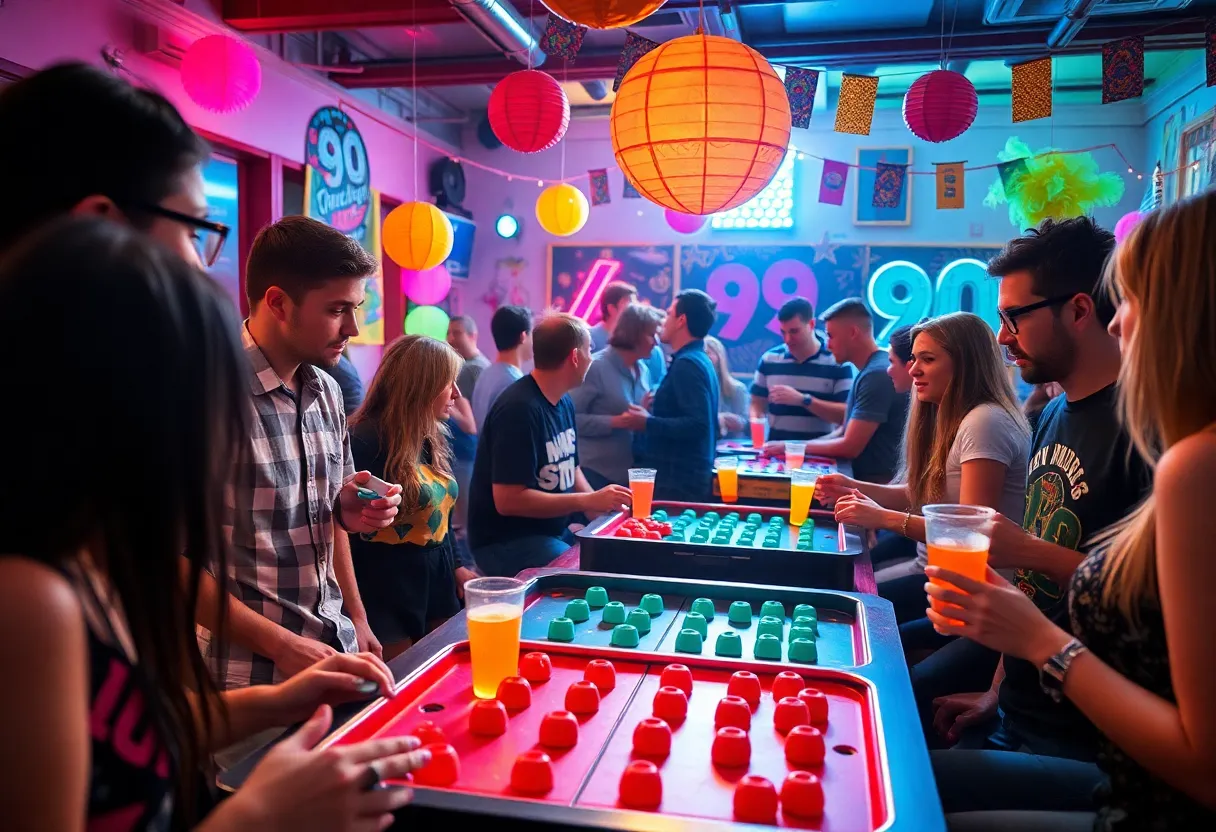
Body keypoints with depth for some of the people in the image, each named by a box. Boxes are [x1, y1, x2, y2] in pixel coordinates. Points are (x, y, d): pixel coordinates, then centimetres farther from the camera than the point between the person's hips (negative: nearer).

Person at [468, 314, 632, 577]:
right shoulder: (519, 409, -23)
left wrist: (601, 508, -3)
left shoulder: (564, 402, 4)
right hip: (506, 542, -8)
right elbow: (508, 500, -26)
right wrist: (588, 501, -24)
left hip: (554, 531, 9)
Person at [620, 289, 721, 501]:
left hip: (677, 480, -10)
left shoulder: (687, 364, -17)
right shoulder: (698, 360, 15)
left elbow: (697, 425, -26)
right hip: (686, 476, 10)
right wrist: (650, 417, 19)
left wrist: (647, 423, -18)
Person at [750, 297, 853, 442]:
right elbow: (757, 404, 14)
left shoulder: (838, 361, 0)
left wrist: (803, 400, -15)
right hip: (777, 447, 2)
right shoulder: (769, 359, 9)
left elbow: (846, 415, -7)